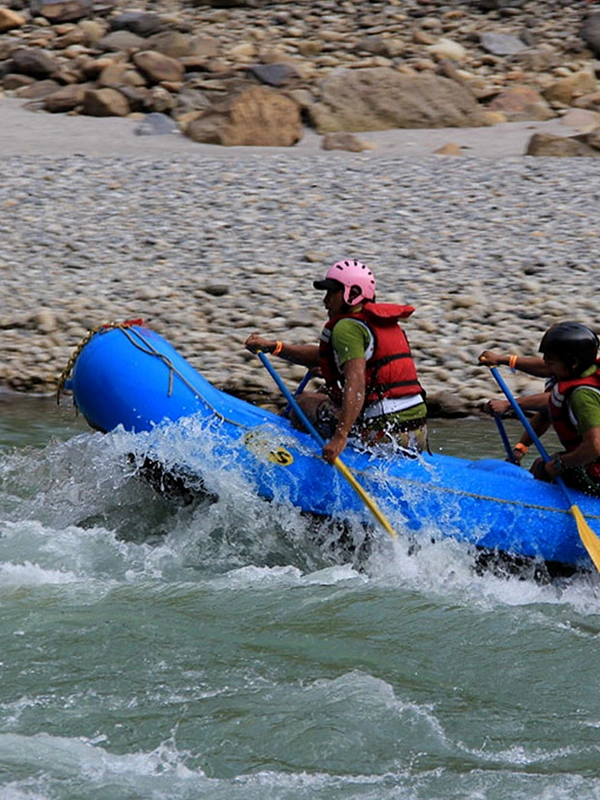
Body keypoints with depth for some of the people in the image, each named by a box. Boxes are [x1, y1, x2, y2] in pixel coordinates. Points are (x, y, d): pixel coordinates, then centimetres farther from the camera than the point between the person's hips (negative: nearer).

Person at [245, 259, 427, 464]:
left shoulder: (347, 327, -9)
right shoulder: (384, 323, 19)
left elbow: (356, 384, -24)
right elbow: (321, 355, 24)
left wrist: (340, 438, -32)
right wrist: (273, 346, 21)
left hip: (382, 436, -8)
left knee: (305, 401, 10)